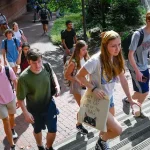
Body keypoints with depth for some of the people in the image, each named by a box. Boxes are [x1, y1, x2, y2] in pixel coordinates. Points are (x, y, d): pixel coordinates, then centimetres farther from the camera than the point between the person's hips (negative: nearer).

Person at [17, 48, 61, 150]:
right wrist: (26, 113, -18)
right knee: (38, 130, 23)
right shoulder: (24, 77, -30)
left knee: (53, 130, 13)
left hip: (49, 104, 3)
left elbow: (53, 74, 7)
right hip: (35, 109, -2)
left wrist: (57, 85, -8)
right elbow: (20, 98, -18)